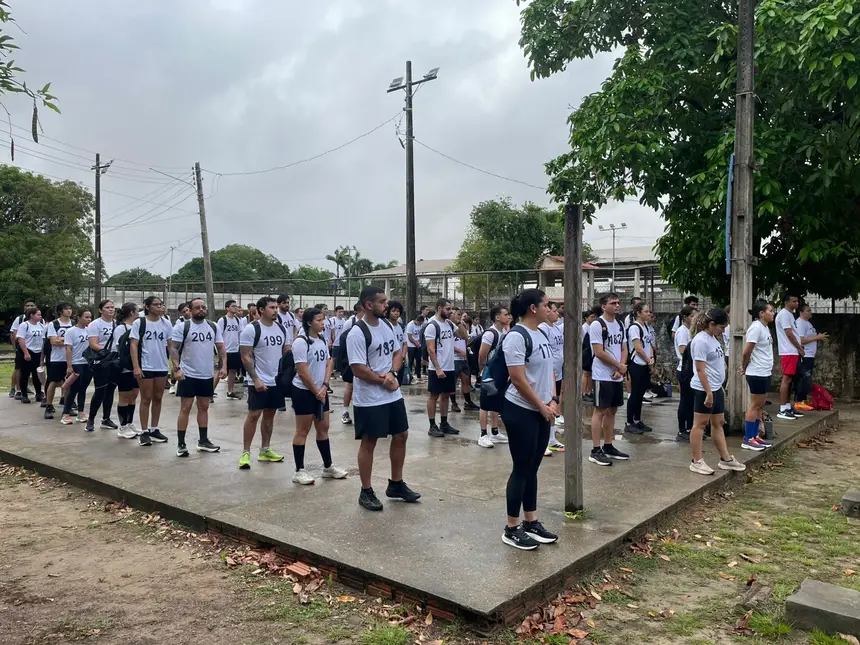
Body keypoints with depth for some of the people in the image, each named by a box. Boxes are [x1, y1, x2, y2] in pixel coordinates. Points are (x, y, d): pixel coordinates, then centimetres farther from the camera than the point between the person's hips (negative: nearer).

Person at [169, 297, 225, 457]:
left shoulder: (214, 327, 5)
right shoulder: (182, 327, -7)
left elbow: (221, 347, 7)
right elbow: (173, 348, -10)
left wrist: (224, 366, -5)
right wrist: (177, 368, -20)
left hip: (207, 375, 5)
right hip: (188, 375, -5)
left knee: (204, 407, 13)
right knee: (185, 408, -1)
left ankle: (203, 441, 23)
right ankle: (181, 444, 6)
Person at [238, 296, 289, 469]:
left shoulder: (282, 328, 5)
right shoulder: (251, 329, -12)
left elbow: (287, 353, 12)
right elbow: (246, 357, -13)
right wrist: (256, 379, -18)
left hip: (278, 380, 6)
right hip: (259, 382, -6)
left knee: (270, 414, 11)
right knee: (254, 415, -5)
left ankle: (265, 450, 21)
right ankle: (245, 453, 4)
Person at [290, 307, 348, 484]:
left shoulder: (322, 340, 7)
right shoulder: (301, 342, -17)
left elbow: (328, 364, 8)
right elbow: (302, 372, -20)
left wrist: (324, 387, -5)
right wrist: (316, 391, -13)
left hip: (321, 391, 8)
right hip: (304, 392, -8)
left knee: (323, 428, 13)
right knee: (303, 431, 0)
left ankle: (328, 467, 24)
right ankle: (299, 471, 9)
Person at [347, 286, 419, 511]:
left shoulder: (387, 325, 6)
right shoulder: (357, 333, -19)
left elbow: (397, 352, 12)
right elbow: (358, 369, -22)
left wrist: (391, 373, -8)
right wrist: (384, 380, -12)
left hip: (393, 395, 8)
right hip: (369, 400, -8)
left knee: (401, 436, 14)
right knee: (369, 442, 3)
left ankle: (396, 484, 30)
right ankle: (366, 492, 16)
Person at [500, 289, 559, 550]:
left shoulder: (541, 335, 11)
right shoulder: (516, 336, -18)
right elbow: (518, 379, -21)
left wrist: (553, 400, 1)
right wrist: (542, 407, -14)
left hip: (542, 412, 9)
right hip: (521, 412, -9)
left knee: (532, 469, 14)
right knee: (521, 469, -1)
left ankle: (531, 523, 24)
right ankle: (512, 529, 10)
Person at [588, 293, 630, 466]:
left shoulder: (620, 325, 11)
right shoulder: (597, 325, -13)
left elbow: (624, 349, 12)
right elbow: (599, 352, -18)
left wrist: (621, 369, -6)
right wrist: (619, 366, -9)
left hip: (617, 376, 8)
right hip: (603, 376, -7)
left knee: (612, 411, 12)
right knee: (600, 411, -4)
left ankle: (608, 447, 22)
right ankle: (595, 451, 0)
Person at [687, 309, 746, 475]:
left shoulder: (713, 338, 11)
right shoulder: (701, 341, -18)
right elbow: (700, 370, -22)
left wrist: (719, 387, 21)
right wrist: (708, 393, -23)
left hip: (716, 388, 10)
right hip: (704, 390, -10)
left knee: (718, 423, 15)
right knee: (700, 424, -1)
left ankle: (725, 459, 24)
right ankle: (696, 461, 7)